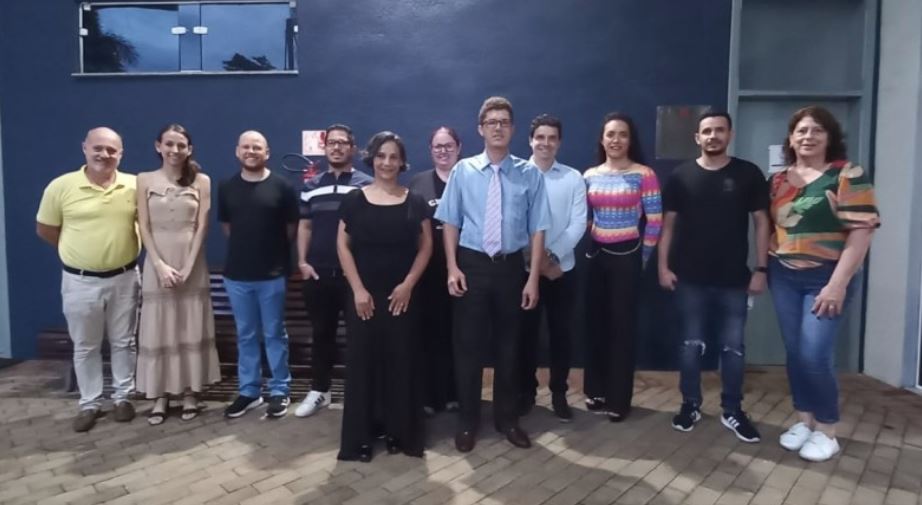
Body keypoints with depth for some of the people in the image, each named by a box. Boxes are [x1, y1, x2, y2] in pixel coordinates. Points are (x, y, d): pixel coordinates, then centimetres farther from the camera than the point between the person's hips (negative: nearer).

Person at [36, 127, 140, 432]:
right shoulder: (61, 186, -8)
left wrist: (124, 249, 3)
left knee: (123, 342, 13)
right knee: (85, 346, 12)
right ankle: (89, 403, 26)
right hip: (80, 281, -1)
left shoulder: (135, 186, -5)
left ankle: (123, 396, 28)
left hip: (124, 278, 1)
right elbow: (44, 230, 3)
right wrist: (78, 250, 5)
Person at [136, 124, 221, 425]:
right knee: (158, 330, 5)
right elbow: (144, 227, -1)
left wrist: (188, 267, -10)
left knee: (191, 329, 5)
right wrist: (160, 265, -11)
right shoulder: (145, 180, 3)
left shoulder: (201, 181, 2)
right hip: (157, 263, 0)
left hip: (191, 263, 0)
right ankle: (160, 395, 15)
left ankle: (190, 393, 16)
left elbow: (202, 226, -2)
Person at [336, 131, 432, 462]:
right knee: (362, 362, 4)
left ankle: (400, 433, 19)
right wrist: (358, 289, -8)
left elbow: (426, 246, 3)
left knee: (401, 362, 5)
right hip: (363, 295, 0)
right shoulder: (354, 201, 2)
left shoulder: (415, 203, 4)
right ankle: (360, 437, 15)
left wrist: (408, 284, -8)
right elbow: (343, 246, 0)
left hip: (401, 296, 1)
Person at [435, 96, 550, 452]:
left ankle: (506, 418, 32)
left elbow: (537, 230, -1)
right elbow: (451, 223, 1)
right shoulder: (463, 171, -2)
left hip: (511, 266, 1)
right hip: (472, 265, -1)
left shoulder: (529, 175, -2)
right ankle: (467, 421, 24)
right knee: (468, 344, 6)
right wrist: (452, 268, -6)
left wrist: (533, 279, -4)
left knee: (508, 345, 14)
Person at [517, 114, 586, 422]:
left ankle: (559, 394, 23)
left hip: (563, 268, 1)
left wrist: (552, 256, -15)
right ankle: (526, 392, 24)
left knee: (561, 333, 8)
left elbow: (578, 224, -4)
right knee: (526, 333, 9)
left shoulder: (573, 178, 2)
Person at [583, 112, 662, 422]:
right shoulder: (590, 176, 6)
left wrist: (642, 258, -3)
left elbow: (655, 221, -7)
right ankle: (597, 391, 25)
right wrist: (588, 245, 7)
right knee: (596, 323, 10)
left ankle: (618, 399, 15)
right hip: (596, 255, 4)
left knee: (622, 326, 3)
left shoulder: (644, 175, -8)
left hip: (626, 256, -4)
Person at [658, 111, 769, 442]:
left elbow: (761, 222, 2)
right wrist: (663, 266, -3)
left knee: (733, 347, 8)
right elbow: (668, 223, 3)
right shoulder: (681, 176, 1)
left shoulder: (748, 174, 0)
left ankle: (732, 411, 23)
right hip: (690, 279, 0)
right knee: (691, 345, 9)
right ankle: (690, 405, 24)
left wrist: (760, 269, -3)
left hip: (734, 280, 0)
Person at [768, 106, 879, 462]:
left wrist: (838, 284, -19)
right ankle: (804, 419, 25)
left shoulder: (848, 176, -8)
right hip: (784, 277, 5)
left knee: (815, 356, -8)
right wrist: (762, 268, 6)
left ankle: (826, 430, 12)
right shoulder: (778, 181, 8)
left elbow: (861, 231, -14)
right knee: (794, 353, 9)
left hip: (825, 278, -5)